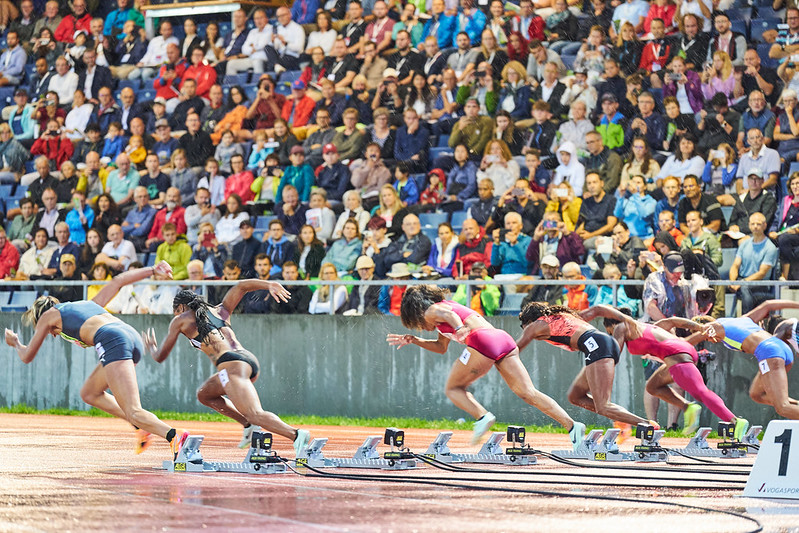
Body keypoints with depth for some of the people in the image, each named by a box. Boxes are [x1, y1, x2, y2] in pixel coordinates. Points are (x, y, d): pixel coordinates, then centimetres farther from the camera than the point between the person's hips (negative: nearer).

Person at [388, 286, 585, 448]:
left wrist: (459, 328, -35)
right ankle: (571, 425, -16)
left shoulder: (432, 311, 10)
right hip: (504, 339, 8)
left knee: (453, 388, 11)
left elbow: (449, 314, -16)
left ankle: (482, 417, -14)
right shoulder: (444, 308, 36)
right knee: (529, 393, -1)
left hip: (482, 341, -8)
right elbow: (441, 347, 47)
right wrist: (415, 341, 44)